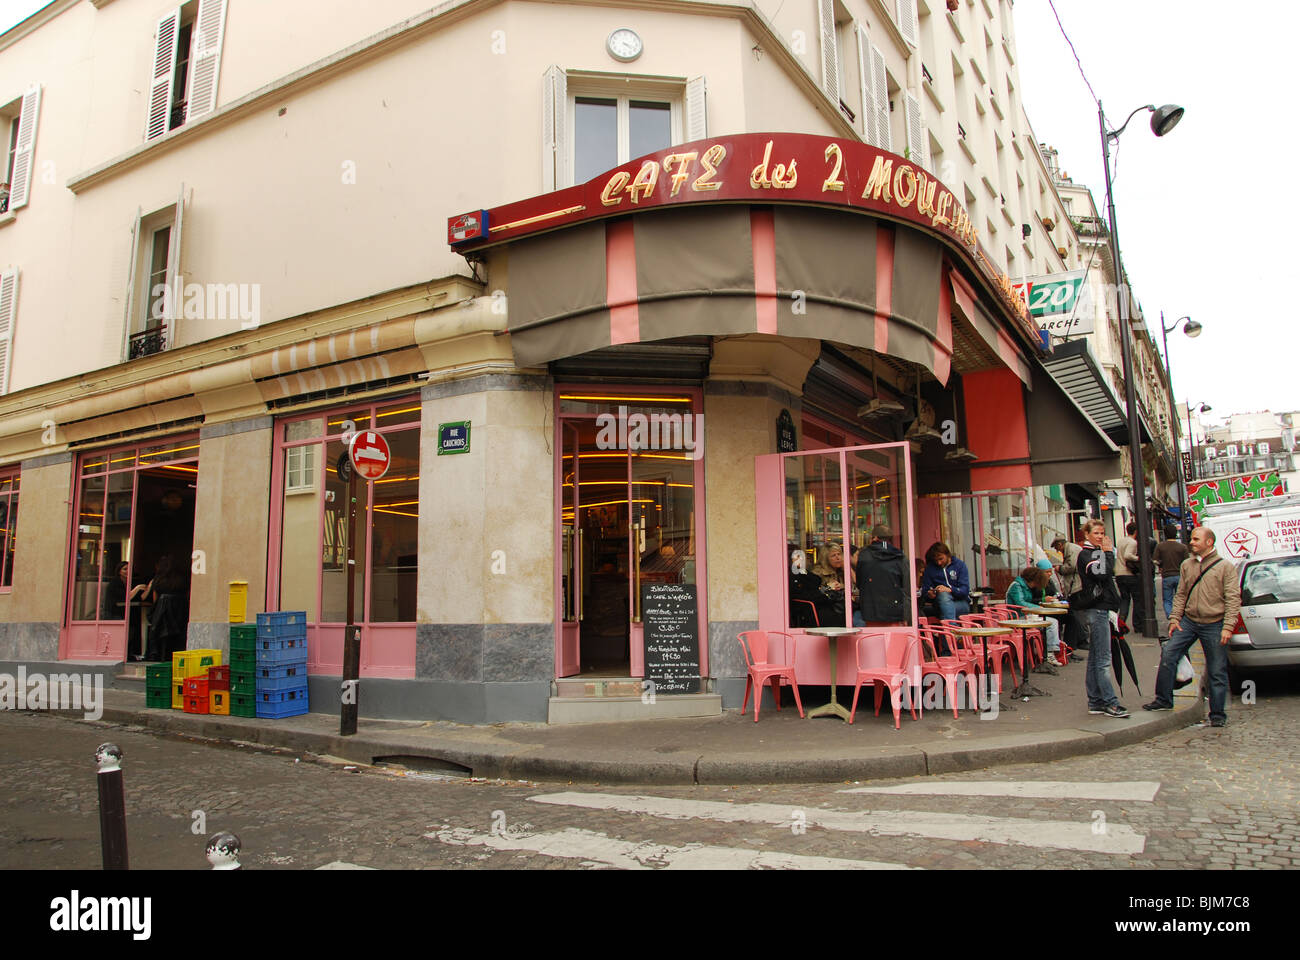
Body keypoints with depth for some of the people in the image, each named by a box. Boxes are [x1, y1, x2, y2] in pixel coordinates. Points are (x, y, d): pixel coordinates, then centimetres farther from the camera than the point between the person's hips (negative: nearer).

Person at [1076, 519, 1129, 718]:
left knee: (1095, 659, 10)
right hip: (1096, 609, -10)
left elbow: (1107, 576, 22)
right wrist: (1108, 553, -15)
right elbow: (1103, 574, -23)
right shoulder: (1086, 554, -9)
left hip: (1099, 609, 10)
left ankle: (1095, 702, 14)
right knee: (1103, 659, -9)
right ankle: (1110, 702, -8)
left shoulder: (1097, 552, 20)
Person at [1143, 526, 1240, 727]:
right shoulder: (1186, 565, 11)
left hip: (1213, 625, -4)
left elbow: (1233, 599, -7)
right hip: (1188, 621, 4)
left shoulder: (1225, 567, -3)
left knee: (1217, 671, 3)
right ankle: (1163, 699, 6)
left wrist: (1228, 627, -14)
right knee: (1168, 654, -7)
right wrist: (1174, 618, 4)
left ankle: (1218, 714, 15)